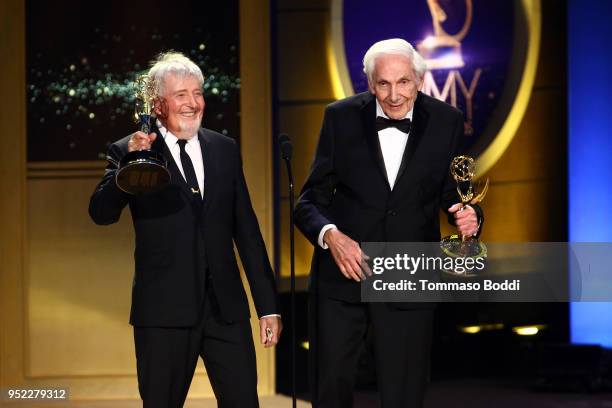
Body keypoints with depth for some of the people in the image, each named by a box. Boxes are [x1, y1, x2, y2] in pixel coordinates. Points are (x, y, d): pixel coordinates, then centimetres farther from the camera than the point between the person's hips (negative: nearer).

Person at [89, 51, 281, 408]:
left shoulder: (225, 150, 10)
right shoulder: (130, 150, -1)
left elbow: (246, 230, 12)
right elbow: (101, 214, -15)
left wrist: (268, 305, 10)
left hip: (226, 307, 3)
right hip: (164, 311, -3)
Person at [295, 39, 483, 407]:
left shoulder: (446, 122, -4)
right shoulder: (342, 118, -4)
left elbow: (453, 194, 4)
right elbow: (310, 201, -1)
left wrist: (467, 216, -19)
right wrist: (330, 235, -21)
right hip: (342, 275, 1)